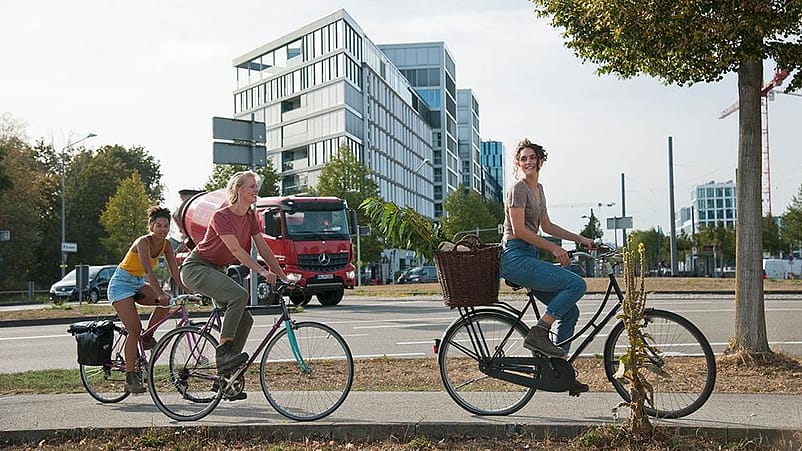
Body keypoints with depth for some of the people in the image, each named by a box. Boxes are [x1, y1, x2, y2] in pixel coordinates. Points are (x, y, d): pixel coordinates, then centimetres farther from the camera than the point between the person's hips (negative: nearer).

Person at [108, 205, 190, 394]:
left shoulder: (165, 244, -4)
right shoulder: (143, 242, -25)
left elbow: (175, 271, -7)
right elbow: (148, 270, -38)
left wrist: (188, 291, -19)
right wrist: (160, 293, -49)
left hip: (139, 283, 7)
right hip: (122, 283, -7)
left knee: (166, 301, -22)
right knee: (134, 329, -15)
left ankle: (147, 336, -1)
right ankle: (130, 378, -8)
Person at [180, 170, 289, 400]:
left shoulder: (250, 216, 3)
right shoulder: (221, 216, -20)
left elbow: (263, 248, 4)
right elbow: (236, 250, -28)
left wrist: (283, 276, -2)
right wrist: (262, 271, -37)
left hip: (216, 270, 8)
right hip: (196, 267, -8)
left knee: (244, 319, -1)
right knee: (239, 294, -31)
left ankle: (226, 377, 5)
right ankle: (223, 351, -23)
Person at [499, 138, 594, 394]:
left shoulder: (538, 189, 20)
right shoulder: (518, 188, -9)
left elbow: (546, 226, 27)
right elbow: (519, 230, -16)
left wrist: (580, 239, 21)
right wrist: (553, 248, -14)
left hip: (529, 258, 9)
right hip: (516, 259, -9)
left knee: (570, 313, 5)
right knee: (577, 284, -21)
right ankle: (538, 334, -17)